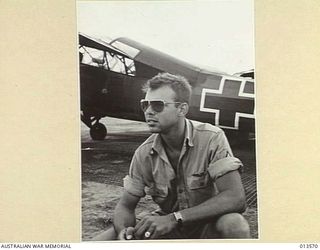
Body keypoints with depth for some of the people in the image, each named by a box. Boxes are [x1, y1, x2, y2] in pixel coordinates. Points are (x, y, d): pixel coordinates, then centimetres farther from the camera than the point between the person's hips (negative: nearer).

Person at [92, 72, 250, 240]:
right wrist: (123, 231, -25)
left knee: (234, 224, -37)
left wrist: (175, 218, -33)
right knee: (100, 242, -17)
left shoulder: (211, 138, -20)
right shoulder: (144, 153, -8)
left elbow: (236, 199, -28)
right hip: (166, 227, 2)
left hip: (208, 225, -2)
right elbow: (125, 206, 0)